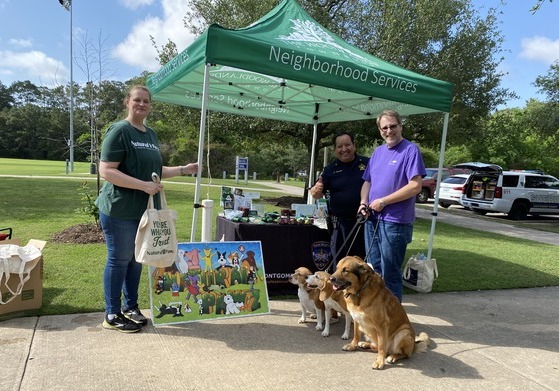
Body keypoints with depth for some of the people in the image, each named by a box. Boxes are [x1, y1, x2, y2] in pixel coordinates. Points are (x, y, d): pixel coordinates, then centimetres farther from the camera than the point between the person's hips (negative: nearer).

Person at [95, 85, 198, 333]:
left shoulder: (151, 135, 13)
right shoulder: (119, 131, -12)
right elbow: (106, 171, -19)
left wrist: (183, 170, 10)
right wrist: (144, 185, -24)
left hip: (143, 210, 8)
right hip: (120, 210, -8)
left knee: (136, 260, 16)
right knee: (119, 260, 2)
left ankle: (130, 307, 31)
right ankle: (112, 315, 17)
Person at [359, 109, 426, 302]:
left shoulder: (410, 150, -8)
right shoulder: (377, 152, 14)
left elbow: (415, 186, -17)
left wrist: (383, 201, -16)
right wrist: (364, 202, -1)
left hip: (395, 222, -7)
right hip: (372, 219, 7)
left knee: (390, 273, 2)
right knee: (373, 270, 16)